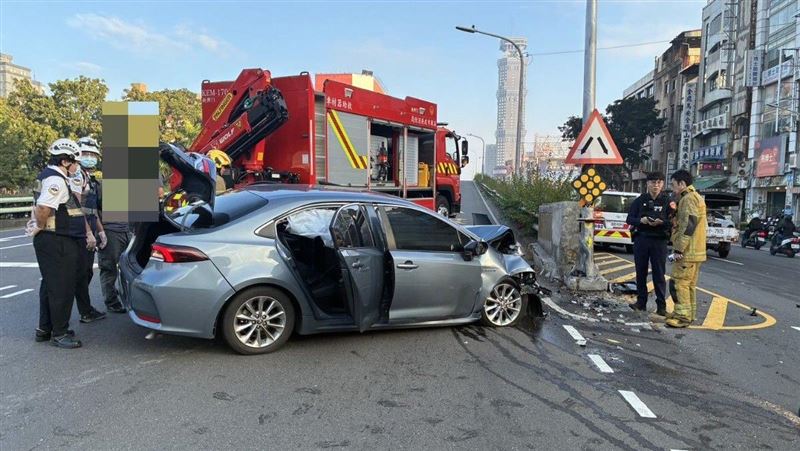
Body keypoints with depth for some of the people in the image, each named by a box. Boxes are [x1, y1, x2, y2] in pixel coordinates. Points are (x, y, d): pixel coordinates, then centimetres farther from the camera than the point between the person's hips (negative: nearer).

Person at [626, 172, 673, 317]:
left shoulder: (667, 201, 2)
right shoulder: (640, 200, 7)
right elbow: (629, 219, 6)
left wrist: (661, 222, -21)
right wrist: (641, 220, -13)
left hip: (659, 241, -2)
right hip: (641, 239, 2)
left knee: (659, 274, -1)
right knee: (641, 272, 7)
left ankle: (661, 305, 5)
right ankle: (641, 302, 17)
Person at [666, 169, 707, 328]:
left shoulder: (688, 199, -14)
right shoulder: (695, 198, 20)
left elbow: (688, 226, -22)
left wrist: (679, 249, -21)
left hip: (687, 252, -11)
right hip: (694, 251, 11)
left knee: (679, 283, -8)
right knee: (689, 284, 15)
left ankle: (683, 316, -5)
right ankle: (689, 314, 23)